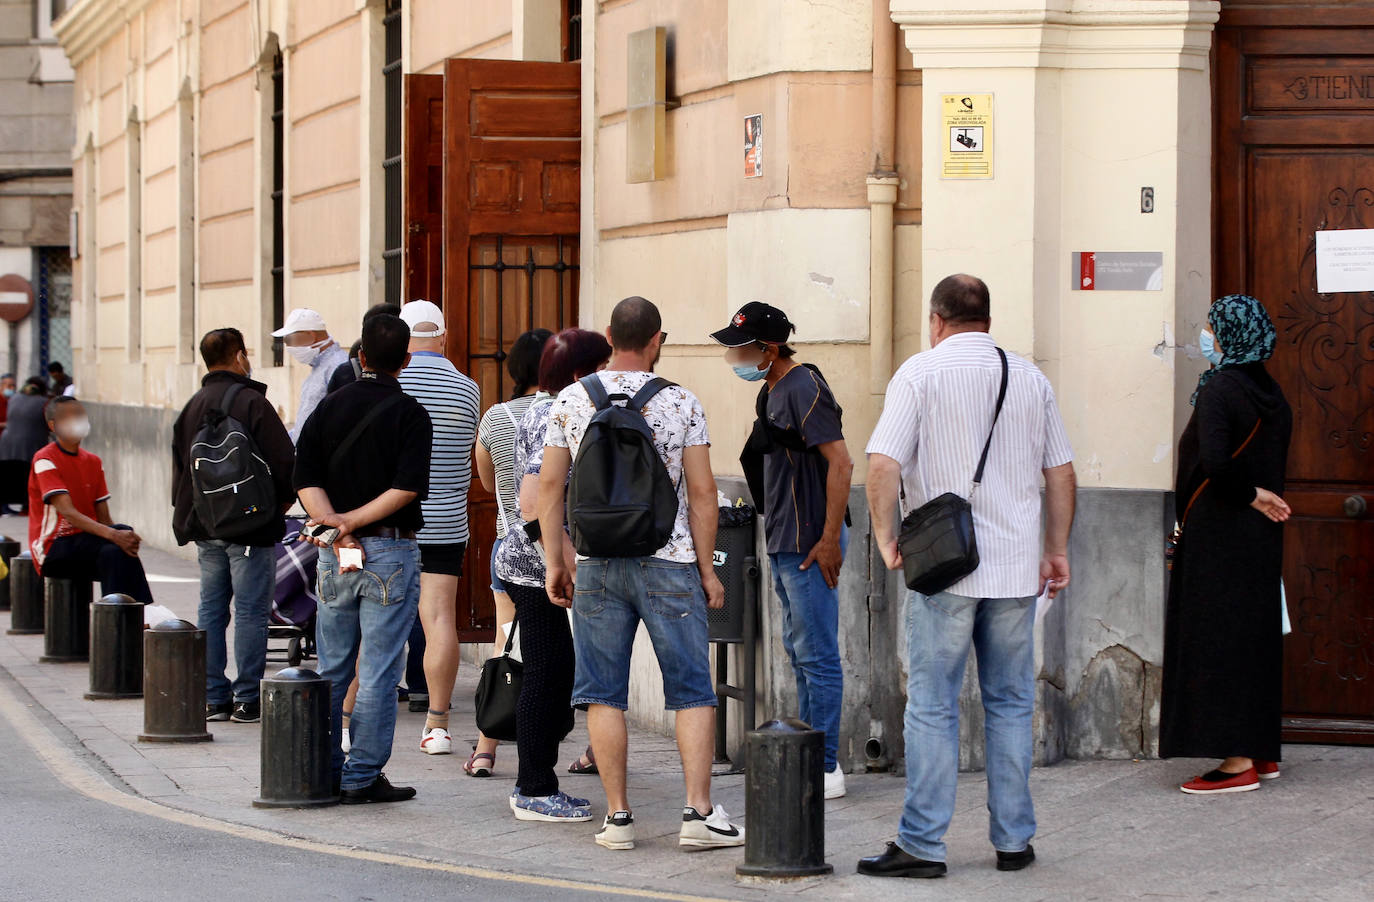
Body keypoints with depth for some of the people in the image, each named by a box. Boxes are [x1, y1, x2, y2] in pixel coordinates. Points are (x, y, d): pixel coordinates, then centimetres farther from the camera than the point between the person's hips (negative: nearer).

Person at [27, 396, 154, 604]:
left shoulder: (93, 462, 15)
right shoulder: (45, 460, -8)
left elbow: (104, 519, 11)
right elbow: (68, 513, -20)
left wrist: (126, 538, -14)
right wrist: (113, 535, -34)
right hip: (53, 549, -6)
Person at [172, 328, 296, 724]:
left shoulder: (191, 407, 11)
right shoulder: (251, 402, -12)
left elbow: (180, 468, 16)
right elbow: (284, 462, -14)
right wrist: (283, 500, 3)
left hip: (205, 527, 7)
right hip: (250, 527, -7)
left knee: (211, 610, 10)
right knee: (251, 611, -3)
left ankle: (212, 697, 11)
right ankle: (247, 699, -2)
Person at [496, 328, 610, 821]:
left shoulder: (543, 412, 14)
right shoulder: (553, 422, -18)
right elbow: (535, 505, -25)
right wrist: (571, 564, -22)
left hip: (527, 562, 10)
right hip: (538, 568, -10)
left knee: (553, 676, 14)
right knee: (547, 676, -4)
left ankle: (535, 786, 21)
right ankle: (536, 793, 2)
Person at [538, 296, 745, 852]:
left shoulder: (570, 401, 2)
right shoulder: (681, 403, -3)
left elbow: (549, 486, 3)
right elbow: (701, 491, -3)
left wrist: (555, 561, 11)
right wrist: (706, 569, 4)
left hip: (596, 563, 2)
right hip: (669, 560, -2)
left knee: (603, 693, 7)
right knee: (692, 691, 4)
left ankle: (618, 815, 5)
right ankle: (699, 811, -4)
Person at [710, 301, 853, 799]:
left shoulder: (803, 389, -16)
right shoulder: (771, 391, 14)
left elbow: (840, 462, -21)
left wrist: (830, 540, -23)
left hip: (810, 547, -10)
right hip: (784, 544, 10)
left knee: (818, 657, -6)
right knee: (799, 652, 15)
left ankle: (826, 768, -2)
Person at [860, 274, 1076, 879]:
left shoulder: (919, 373, -2)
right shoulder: (1031, 379, 10)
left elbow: (883, 462, -12)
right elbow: (1061, 472, 12)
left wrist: (885, 537, -6)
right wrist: (1057, 550, 18)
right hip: (1017, 568, 4)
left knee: (931, 705, -1)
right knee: (1011, 704, 10)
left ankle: (922, 844, -2)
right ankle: (1013, 840, 13)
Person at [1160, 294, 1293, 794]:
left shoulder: (1220, 389, -16)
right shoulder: (1270, 392, 9)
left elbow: (1215, 462, -29)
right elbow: (1275, 464, 13)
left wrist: (1250, 494, -15)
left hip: (1219, 535, -9)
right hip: (1260, 536, 9)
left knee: (1220, 638, -5)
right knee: (1256, 634, 14)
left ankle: (1238, 760, -6)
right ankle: (1262, 752, 19)